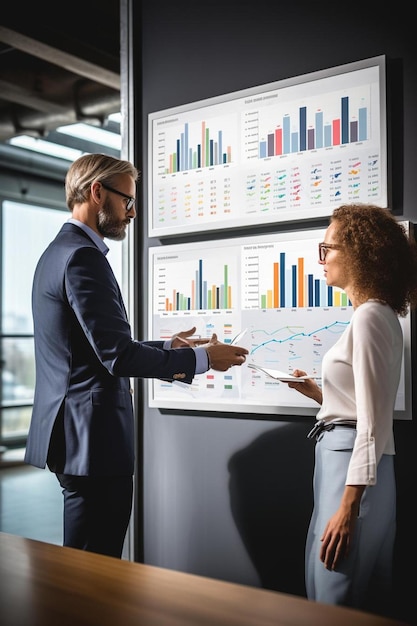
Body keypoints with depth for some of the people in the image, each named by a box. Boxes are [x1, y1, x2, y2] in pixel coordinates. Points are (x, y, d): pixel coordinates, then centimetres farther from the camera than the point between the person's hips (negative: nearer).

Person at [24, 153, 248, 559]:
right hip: (92, 438, -11)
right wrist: (201, 359, -11)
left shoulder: (57, 252, 17)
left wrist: (167, 347, 17)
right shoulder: (83, 257, -16)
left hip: (71, 433, 11)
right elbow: (117, 355, -21)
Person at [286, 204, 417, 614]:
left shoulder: (370, 317, -14)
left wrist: (348, 506, -21)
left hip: (354, 468, -10)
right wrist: (316, 393, 13)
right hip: (341, 460, 10)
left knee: (337, 600, 0)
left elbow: (372, 425, -19)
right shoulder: (377, 315, 15)